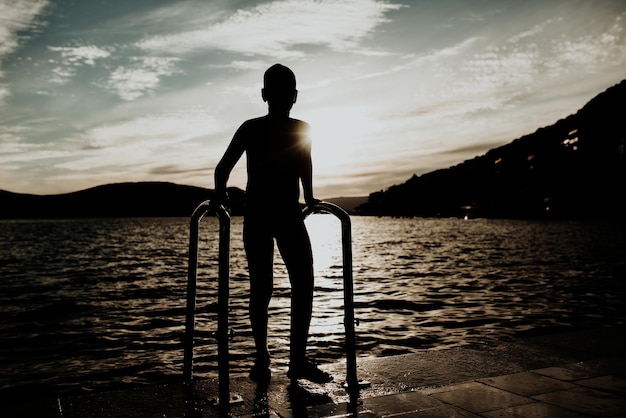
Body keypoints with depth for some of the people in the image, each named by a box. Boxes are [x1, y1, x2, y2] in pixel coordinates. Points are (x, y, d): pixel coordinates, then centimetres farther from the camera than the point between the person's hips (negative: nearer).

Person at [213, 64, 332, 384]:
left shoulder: (302, 130, 3)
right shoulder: (251, 129, -5)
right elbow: (223, 169, -1)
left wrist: (309, 198, 14)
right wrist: (220, 194, -12)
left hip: (290, 215, 3)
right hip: (257, 216, -3)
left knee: (303, 285, -6)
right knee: (261, 288, -2)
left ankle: (298, 359, 3)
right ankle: (262, 359, 10)